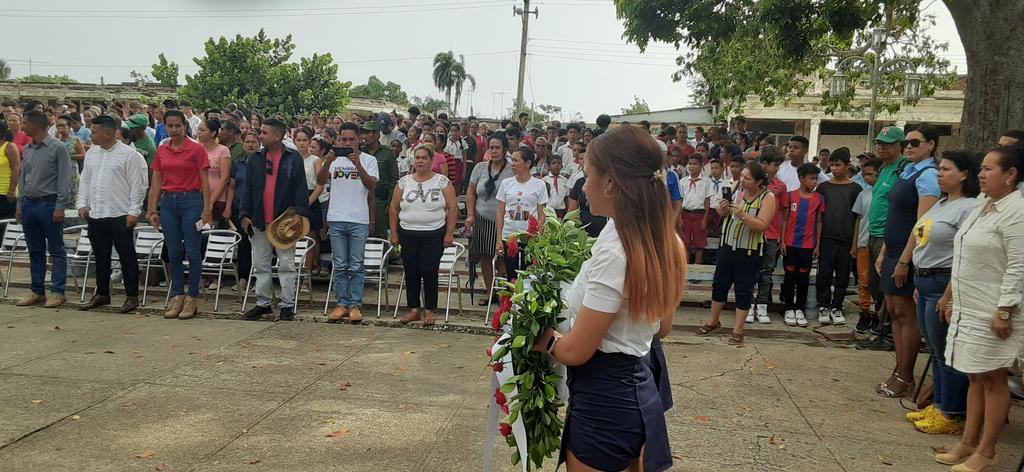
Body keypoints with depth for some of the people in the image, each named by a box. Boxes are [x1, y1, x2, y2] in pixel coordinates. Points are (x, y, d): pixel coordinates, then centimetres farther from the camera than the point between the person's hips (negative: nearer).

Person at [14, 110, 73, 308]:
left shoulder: (58, 148, -8)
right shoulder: (26, 149, 13)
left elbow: (64, 180, -11)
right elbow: (22, 178, 18)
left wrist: (60, 207, -16)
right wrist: (20, 205, 13)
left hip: (49, 204, -7)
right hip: (29, 204, 7)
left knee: (56, 250, 0)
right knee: (35, 251, 12)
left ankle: (57, 292, 2)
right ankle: (37, 291, 19)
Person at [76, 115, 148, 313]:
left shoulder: (129, 155, -9)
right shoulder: (92, 153, 12)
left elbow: (138, 185, -10)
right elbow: (85, 180, 19)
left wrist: (133, 211, -13)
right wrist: (82, 204, 9)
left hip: (120, 215, -6)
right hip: (95, 215, 7)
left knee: (127, 257, 0)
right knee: (101, 257, 14)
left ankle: (132, 297, 8)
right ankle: (102, 294, 26)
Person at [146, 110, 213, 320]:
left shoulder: (196, 149, -4)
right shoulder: (161, 151, 9)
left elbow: (204, 182, -5)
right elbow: (156, 182, 12)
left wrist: (207, 210, -10)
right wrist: (153, 210, 8)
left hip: (191, 201, -4)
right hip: (168, 202, 4)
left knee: (192, 252, -1)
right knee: (174, 253, 8)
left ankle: (191, 299, 8)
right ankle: (177, 297, 16)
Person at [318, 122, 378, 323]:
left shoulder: (368, 160, 2)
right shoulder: (334, 158, 7)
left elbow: (371, 185, -12)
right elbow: (320, 181, -6)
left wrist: (358, 165, -25)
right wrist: (328, 162, -23)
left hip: (359, 220, -2)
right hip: (336, 219, 2)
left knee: (356, 266, 2)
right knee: (340, 266, 7)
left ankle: (355, 305, 7)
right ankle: (341, 304, 13)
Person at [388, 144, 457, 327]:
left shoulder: (442, 182, 0)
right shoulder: (404, 182, 7)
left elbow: (453, 209, -3)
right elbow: (394, 209, 10)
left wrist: (449, 233, -8)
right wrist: (394, 233, 5)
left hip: (434, 235, -3)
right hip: (408, 235, 3)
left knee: (429, 272, -2)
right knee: (411, 272, 5)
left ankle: (429, 311, 8)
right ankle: (414, 309, 16)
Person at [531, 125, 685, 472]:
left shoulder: (615, 252, -25)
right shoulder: (663, 242, 1)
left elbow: (576, 351, -19)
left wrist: (543, 338, -1)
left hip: (604, 401, -8)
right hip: (640, 390, 8)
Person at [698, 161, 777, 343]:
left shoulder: (767, 197, -13)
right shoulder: (736, 188, -1)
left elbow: (761, 225, -20)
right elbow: (721, 213, 8)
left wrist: (742, 215, -32)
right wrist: (722, 209, -14)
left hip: (750, 251, -4)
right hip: (728, 245, 5)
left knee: (743, 289, 3)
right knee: (719, 284, 13)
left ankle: (738, 330, 13)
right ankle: (714, 321, 30)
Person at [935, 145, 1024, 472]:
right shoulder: (982, 207, 14)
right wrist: (950, 297, 20)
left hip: (992, 313, -9)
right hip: (967, 310, 9)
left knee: (993, 380, 1)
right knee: (975, 377, 14)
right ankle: (968, 443, 22)